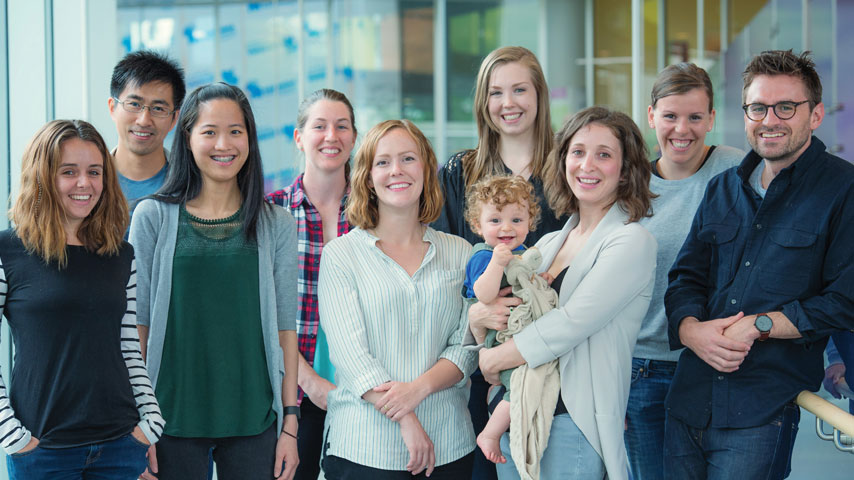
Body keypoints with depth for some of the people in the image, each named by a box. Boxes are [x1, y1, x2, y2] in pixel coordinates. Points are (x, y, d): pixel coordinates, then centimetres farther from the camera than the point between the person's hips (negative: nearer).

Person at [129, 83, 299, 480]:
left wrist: (290, 422, 1)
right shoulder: (153, 217, 1)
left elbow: (285, 328, 5)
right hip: (174, 417, -1)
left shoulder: (276, 224, 5)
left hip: (253, 420, 1)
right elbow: (138, 325, 1)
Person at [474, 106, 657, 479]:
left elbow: (568, 326, -16)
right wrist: (478, 319, -9)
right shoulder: (547, 244, 14)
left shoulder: (632, 242, -7)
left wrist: (494, 358, -6)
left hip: (573, 430, -6)